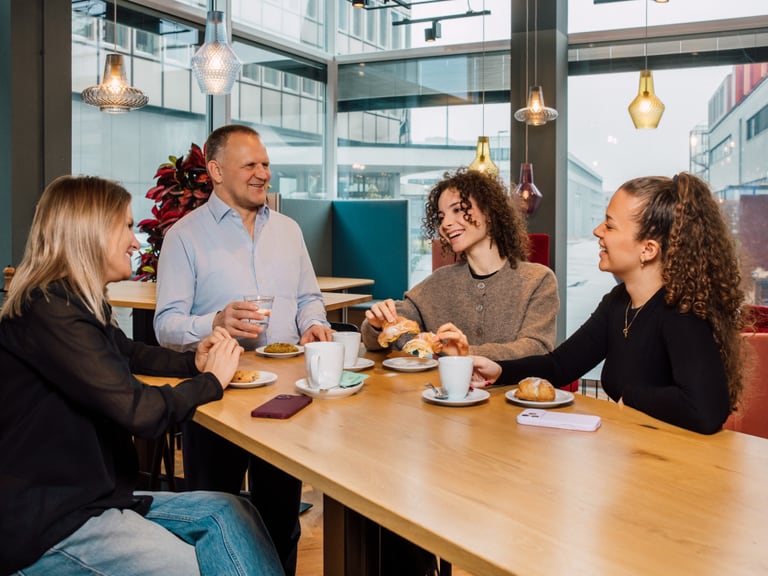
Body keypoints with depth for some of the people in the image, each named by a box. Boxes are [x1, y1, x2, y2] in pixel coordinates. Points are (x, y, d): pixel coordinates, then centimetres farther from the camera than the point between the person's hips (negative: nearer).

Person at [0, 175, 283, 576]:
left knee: (229, 514, 0)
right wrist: (211, 381, -8)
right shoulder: (47, 313, -22)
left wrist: (195, 362, 6)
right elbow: (141, 411, -27)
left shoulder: (76, 304, 9)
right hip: (46, 527, -9)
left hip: (93, 496, 10)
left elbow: (130, 354, 27)